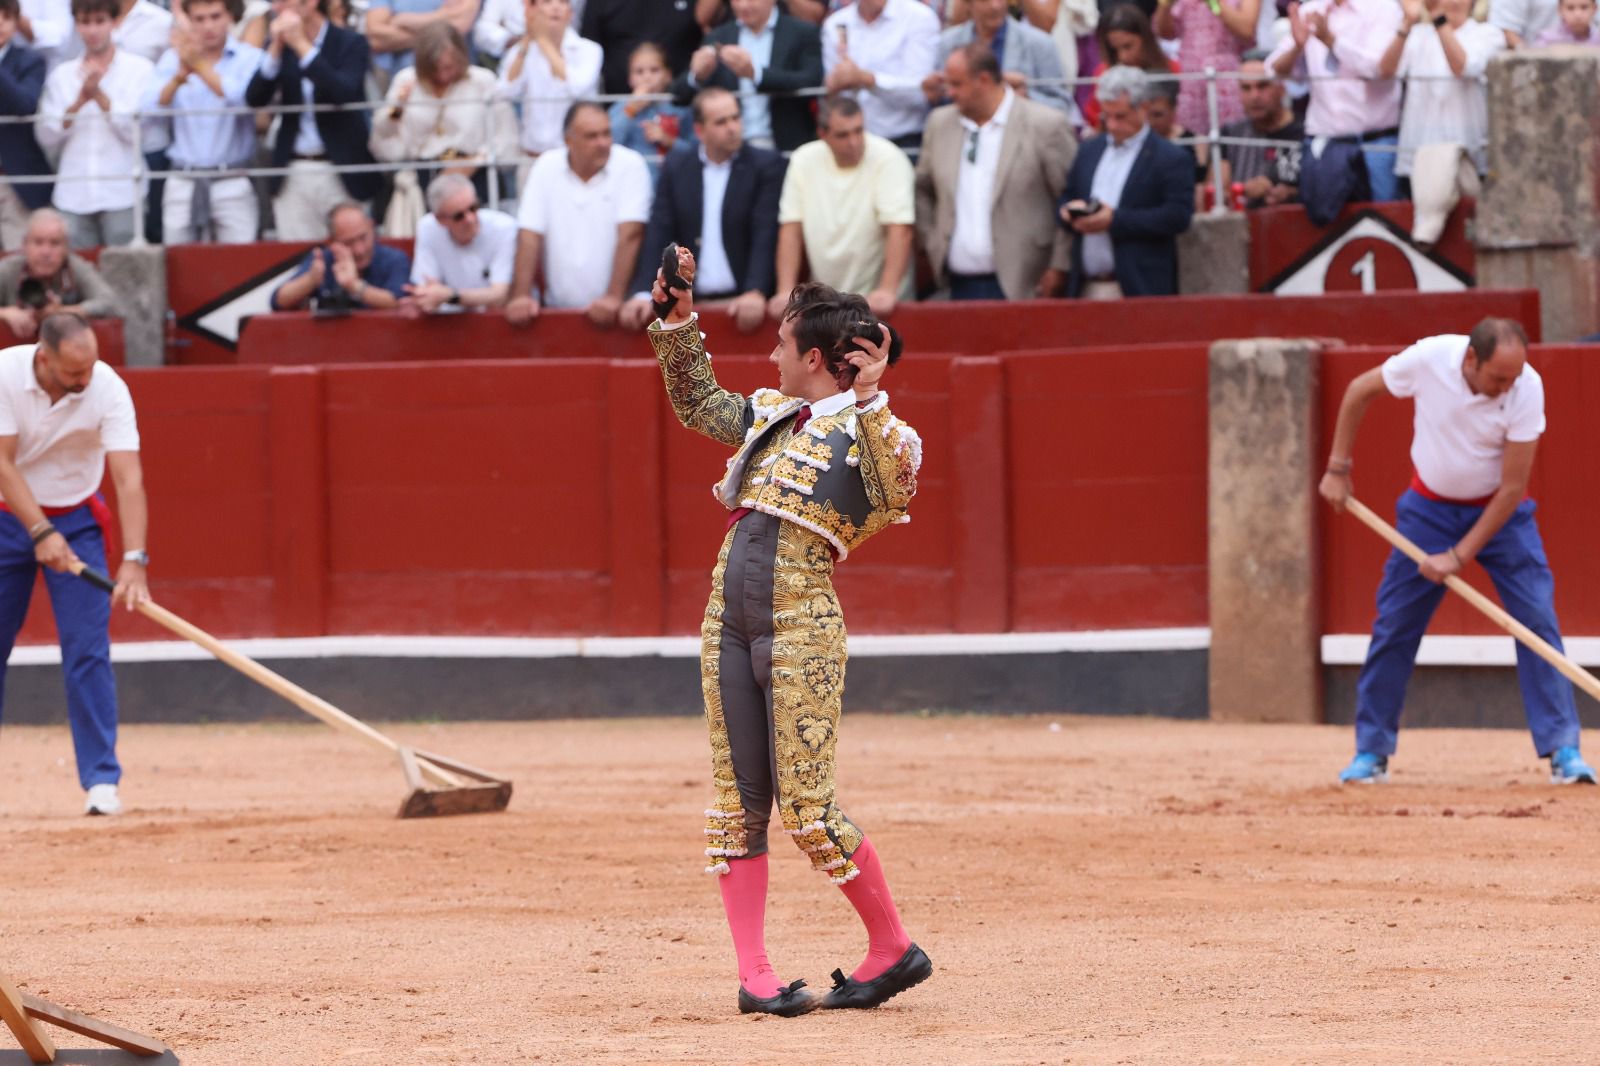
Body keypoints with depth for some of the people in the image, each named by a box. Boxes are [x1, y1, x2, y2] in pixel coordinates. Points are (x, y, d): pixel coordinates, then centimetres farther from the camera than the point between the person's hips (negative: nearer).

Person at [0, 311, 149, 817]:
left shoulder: (108, 390, -22)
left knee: (88, 650, -10)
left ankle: (101, 779, -6)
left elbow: (129, 478, -27)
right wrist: (41, 533, -35)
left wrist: (133, 560, -38)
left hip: (76, 522, 0)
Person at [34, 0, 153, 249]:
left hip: (121, 196, -3)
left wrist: (100, 96, -12)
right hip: (74, 198, 3)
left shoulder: (139, 69, 4)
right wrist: (79, 102, -8)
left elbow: (137, 130, -5)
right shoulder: (62, 75, 13)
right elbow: (46, 137, 5)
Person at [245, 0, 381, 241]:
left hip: (342, 173, -3)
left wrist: (301, 45, -17)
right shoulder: (278, 46, 10)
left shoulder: (351, 44, -2)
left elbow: (344, 94, -19)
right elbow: (255, 99, 1)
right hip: (294, 174, 3)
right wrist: (275, 49, -10)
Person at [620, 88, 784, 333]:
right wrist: (645, 293, -7)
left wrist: (755, 293, -20)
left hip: (741, 303, -2)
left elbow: (766, 238, -6)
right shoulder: (677, 167, 12)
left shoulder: (767, 165, 3)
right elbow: (659, 236, 7)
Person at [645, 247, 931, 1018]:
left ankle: (893, 948, 7)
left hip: (800, 629, -7)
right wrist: (679, 318, 23)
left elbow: (896, 491, -25)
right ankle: (753, 973, 7)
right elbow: (696, 402, 32)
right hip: (729, 620, 7)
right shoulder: (773, 414, 16)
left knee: (806, 807, -8)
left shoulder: (867, 428, -5)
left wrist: (869, 398, -27)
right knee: (736, 802, 4)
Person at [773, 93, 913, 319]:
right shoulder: (803, 161, 2)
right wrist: (786, 292, -8)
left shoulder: (888, 159, -9)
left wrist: (887, 291, -26)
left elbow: (900, 230, -15)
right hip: (823, 300, 3)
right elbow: (791, 230, 2)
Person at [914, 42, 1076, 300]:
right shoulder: (940, 123, 10)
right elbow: (922, 191, 22)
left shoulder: (1045, 125, -6)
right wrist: (932, 245, 13)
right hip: (959, 285, 4)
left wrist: (1059, 267, -7)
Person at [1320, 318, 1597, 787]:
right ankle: (1370, 752, 10)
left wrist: (1460, 556, -22)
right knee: (1393, 624, -1)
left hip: (1500, 511, -1)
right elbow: (1360, 391, -3)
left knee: (1538, 620, -12)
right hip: (1430, 507, 1)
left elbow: (1512, 487, -21)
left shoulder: (1527, 389, -26)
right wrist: (1338, 469, -2)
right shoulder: (1428, 359, -24)